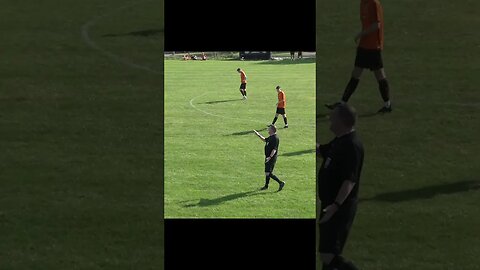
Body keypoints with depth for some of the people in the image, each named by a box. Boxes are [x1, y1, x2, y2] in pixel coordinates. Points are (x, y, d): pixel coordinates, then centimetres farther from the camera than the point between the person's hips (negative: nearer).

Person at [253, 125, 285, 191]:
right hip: (268, 157, 10)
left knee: (268, 173, -11)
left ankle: (281, 183, -7)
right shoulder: (270, 137, 9)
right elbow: (265, 140, 31)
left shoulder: (275, 138, -21)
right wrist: (258, 135, 24)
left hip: (272, 158, -10)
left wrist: (270, 157, -35)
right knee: (267, 172, 18)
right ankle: (266, 186, 29)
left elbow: (274, 149, -28)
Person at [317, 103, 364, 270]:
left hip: (340, 208, -10)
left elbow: (350, 181, -27)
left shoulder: (352, 146, -20)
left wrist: (335, 205, -34)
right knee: (327, 253, 15)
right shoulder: (339, 142, 10)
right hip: (331, 204, 10)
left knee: (328, 256, -12)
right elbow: (320, 151, 29)